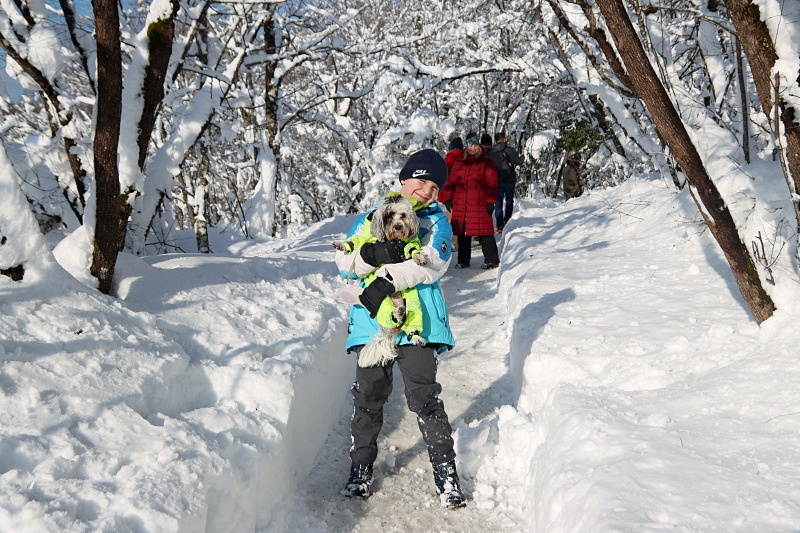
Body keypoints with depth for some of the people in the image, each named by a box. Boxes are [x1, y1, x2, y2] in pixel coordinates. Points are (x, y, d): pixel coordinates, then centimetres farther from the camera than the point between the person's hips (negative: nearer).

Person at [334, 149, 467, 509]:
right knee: (368, 396, 5)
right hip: (371, 319, 2)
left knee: (425, 396, -6)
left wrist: (387, 281, -20)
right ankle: (361, 466, 22)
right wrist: (374, 254, -18)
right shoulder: (371, 217, 14)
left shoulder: (436, 221, 8)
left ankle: (445, 470, 6)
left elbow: (432, 264, -10)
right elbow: (344, 261, 2)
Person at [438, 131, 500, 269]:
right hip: (460, 206, 4)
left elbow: (492, 184, -1)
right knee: (462, 234, 7)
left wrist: (490, 201, -9)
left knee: (484, 233, -6)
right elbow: (451, 182, 17)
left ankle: (492, 260, 2)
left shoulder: (486, 163, 5)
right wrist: (447, 199, 8)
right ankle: (463, 261, 18)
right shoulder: (459, 164, 17)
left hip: (480, 205, -4)